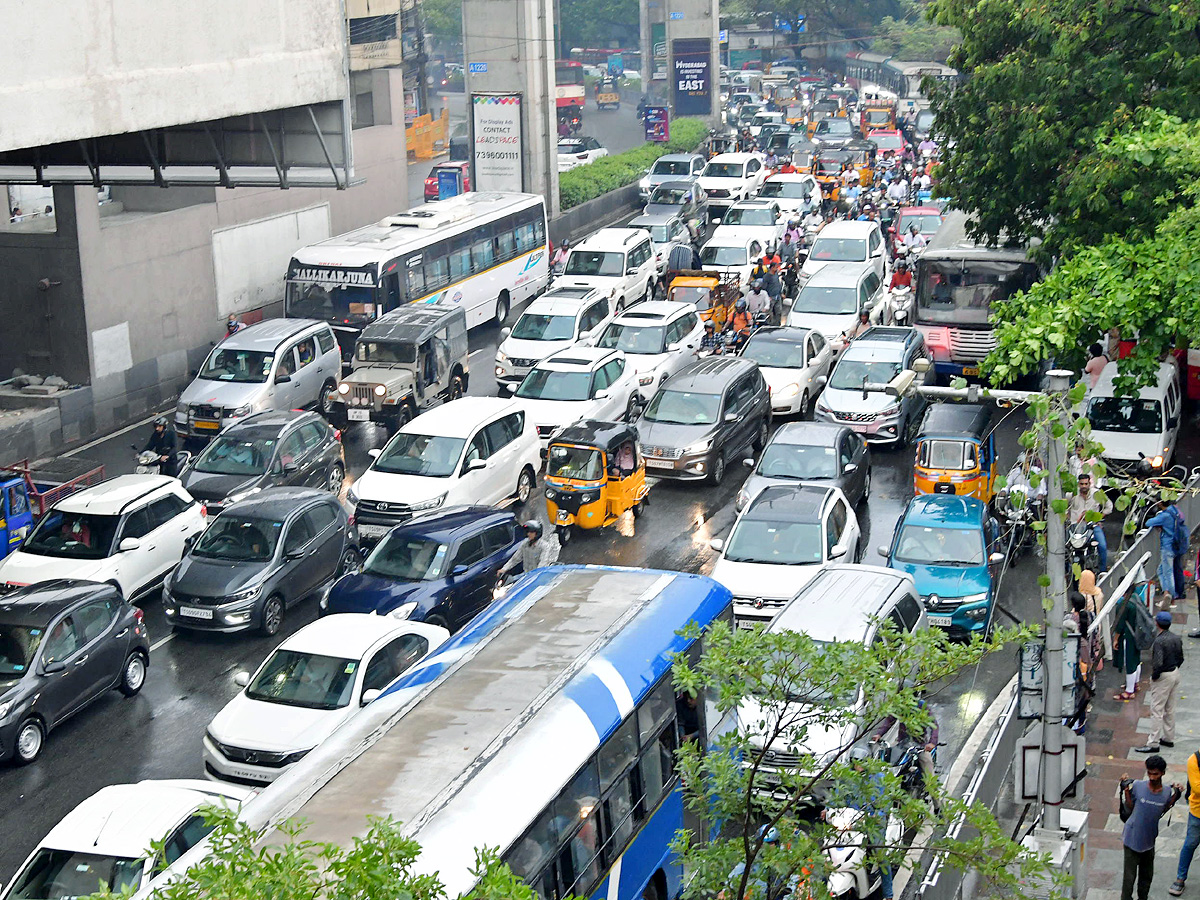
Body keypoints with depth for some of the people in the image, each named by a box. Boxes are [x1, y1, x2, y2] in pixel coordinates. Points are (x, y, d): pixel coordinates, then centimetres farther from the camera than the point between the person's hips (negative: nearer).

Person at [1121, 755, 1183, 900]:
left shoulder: (1167, 793, -9)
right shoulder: (1138, 786, -16)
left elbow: (1161, 813, 4)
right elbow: (1130, 807, -4)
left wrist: (1174, 799, -6)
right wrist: (1126, 790, -16)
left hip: (1149, 839, 3)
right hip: (1132, 838, -3)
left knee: (1147, 875, 20)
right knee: (1129, 875, 2)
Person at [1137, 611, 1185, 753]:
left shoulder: (1159, 641, -23)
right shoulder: (1176, 638, 3)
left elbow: (1158, 663, -28)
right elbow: (1180, 658, 12)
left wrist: (1154, 676, -13)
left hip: (1163, 677, -8)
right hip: (1175, 674, 8)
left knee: (1157, 710, -4)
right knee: (1170, 709, 19)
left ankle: (1153, 743, -2)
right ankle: (1169, 738, 29)